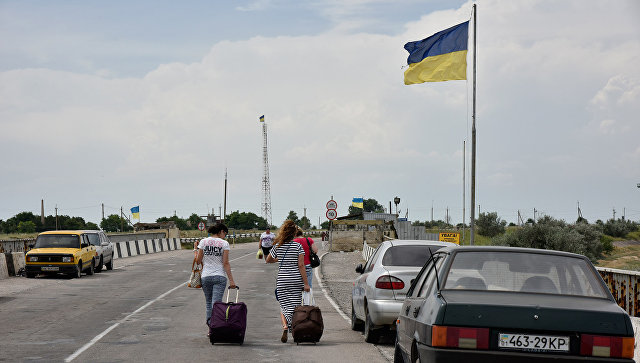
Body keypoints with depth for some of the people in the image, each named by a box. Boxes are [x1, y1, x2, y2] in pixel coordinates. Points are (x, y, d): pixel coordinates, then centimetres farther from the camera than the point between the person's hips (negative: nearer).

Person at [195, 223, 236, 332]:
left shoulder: (203, 242, 2)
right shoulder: (224, 243, -5)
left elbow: (198, 260, 2)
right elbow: (226, 263, -9)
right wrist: (231, 280, -7)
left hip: (206, 276, 3)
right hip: (220, 277, -3)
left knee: (208, 303, 16)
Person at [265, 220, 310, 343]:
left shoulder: (278, 247, 1)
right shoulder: (298, 246, -5)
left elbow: (268, 260, 16)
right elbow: (301, 265, -9)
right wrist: (306, 283, -8)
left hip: (282, 280, 1)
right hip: (296, 280, -1)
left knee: (283, 306, 8)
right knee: (295, 307, 7)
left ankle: (285, 325, -17)